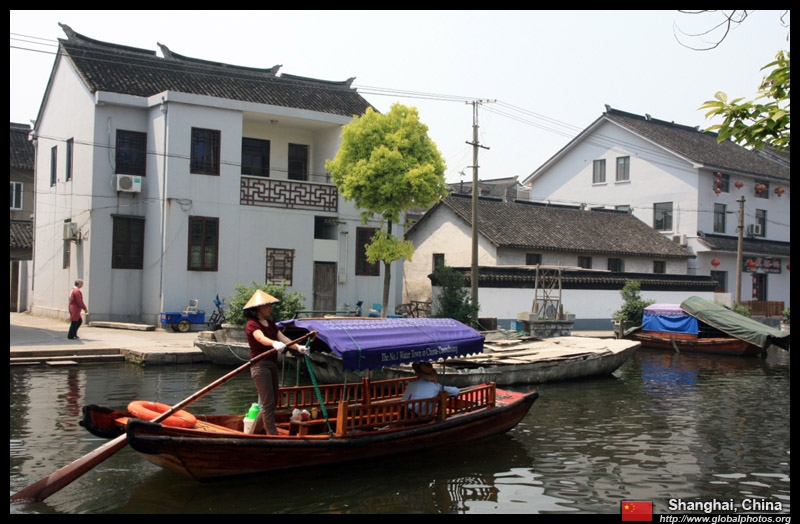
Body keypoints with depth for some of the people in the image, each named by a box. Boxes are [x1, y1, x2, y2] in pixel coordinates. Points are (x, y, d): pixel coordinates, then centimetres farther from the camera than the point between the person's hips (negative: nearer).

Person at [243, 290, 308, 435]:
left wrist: (298, 347, -15)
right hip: (260, 365, -9)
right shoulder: (252, 324, -11)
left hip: (272, 364, 9)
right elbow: (261, 338, -32)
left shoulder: (270, 323, 14)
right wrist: (274, 343, -52)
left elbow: (283, 338, 1)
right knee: (268, 403, -9)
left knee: (273, 402, 14)